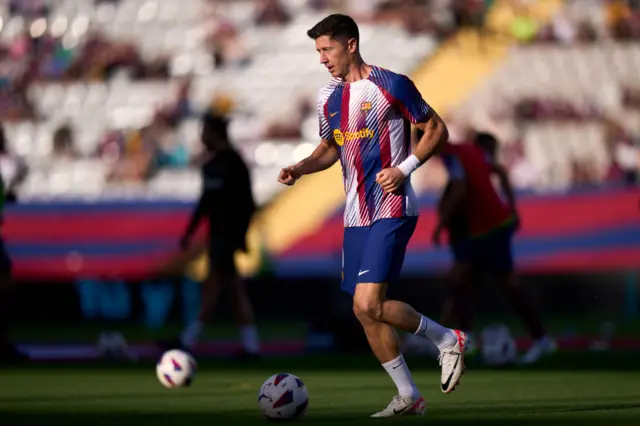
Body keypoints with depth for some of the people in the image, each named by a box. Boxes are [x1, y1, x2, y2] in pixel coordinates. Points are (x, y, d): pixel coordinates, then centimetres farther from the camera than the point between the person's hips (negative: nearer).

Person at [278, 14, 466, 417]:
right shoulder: (329, 97, 11)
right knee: (365, 312, 6)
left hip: (391, 210, -8)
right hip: (356, 216, 8)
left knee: (369, 304, -19)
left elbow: (437, 130, -3)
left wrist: (405, 168, -15)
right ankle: (409, 396, 17)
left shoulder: (391, 85, -9)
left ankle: (448, 340, 2)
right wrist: (300, 169, 5)